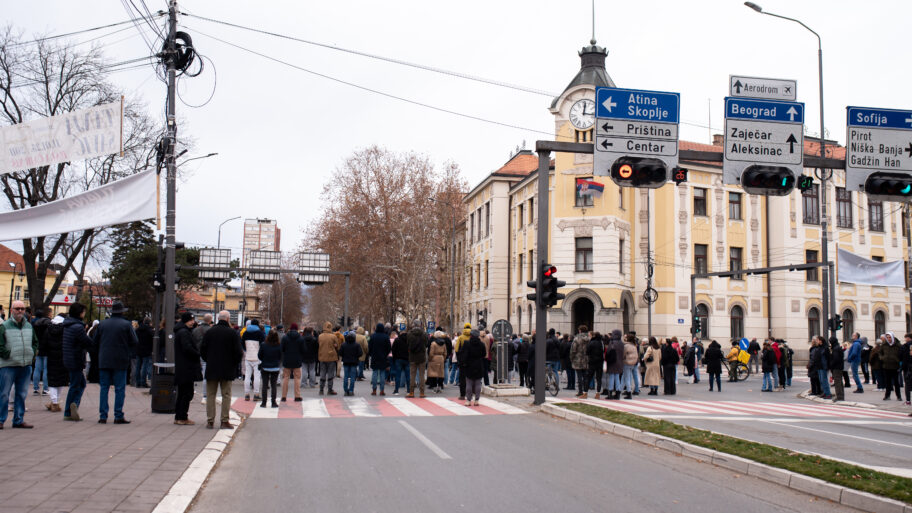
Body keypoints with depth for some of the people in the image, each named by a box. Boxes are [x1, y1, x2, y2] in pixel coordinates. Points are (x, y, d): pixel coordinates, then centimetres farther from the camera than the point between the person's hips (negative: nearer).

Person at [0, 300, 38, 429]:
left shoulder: (29, 326, 12)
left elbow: (35, 342, 23)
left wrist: (32, 353, 10)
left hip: (26, 365, 5)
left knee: (22, 394, 10)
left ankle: (19, 420, 18)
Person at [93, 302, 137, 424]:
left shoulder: (102, 324, 5)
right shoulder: (126, 324, -6)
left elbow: (95, 341, 9)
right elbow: (134, 342, -7)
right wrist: (128, 351, 12)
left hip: (104, 361, 3)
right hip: (120, 361, -3)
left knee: (104, 388, 8)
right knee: (120, 389, 1)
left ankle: (103, 416, 6)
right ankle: (118, 416, -1)